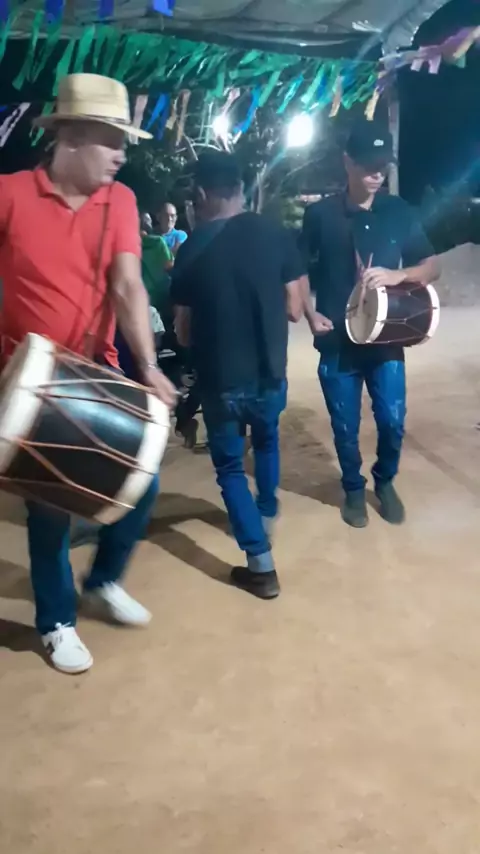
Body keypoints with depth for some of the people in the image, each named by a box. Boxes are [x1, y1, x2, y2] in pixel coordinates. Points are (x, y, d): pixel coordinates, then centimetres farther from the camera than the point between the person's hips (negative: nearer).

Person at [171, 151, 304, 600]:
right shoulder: (275, 235, -5)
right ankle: (266, 515, 46)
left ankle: (260, 565, 10)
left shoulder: (191, 249, -8)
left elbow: (184, 332, -3)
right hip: (270, 372, 2)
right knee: (266, 440, 32)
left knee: (229, 465, 15)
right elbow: (294, 309, -2)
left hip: (220, 379, -2)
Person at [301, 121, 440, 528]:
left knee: (393, 422, 4)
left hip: (387, 339, 1)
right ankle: (354, 489, 33)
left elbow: (432, 266, 4)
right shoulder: (320, 213, -2)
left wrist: (398, 274, -15)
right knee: (345, 427, 8)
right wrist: (310, 313, -8)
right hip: (337, 341, -1)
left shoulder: (399, 212, 2)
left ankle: (385, 481, 33)